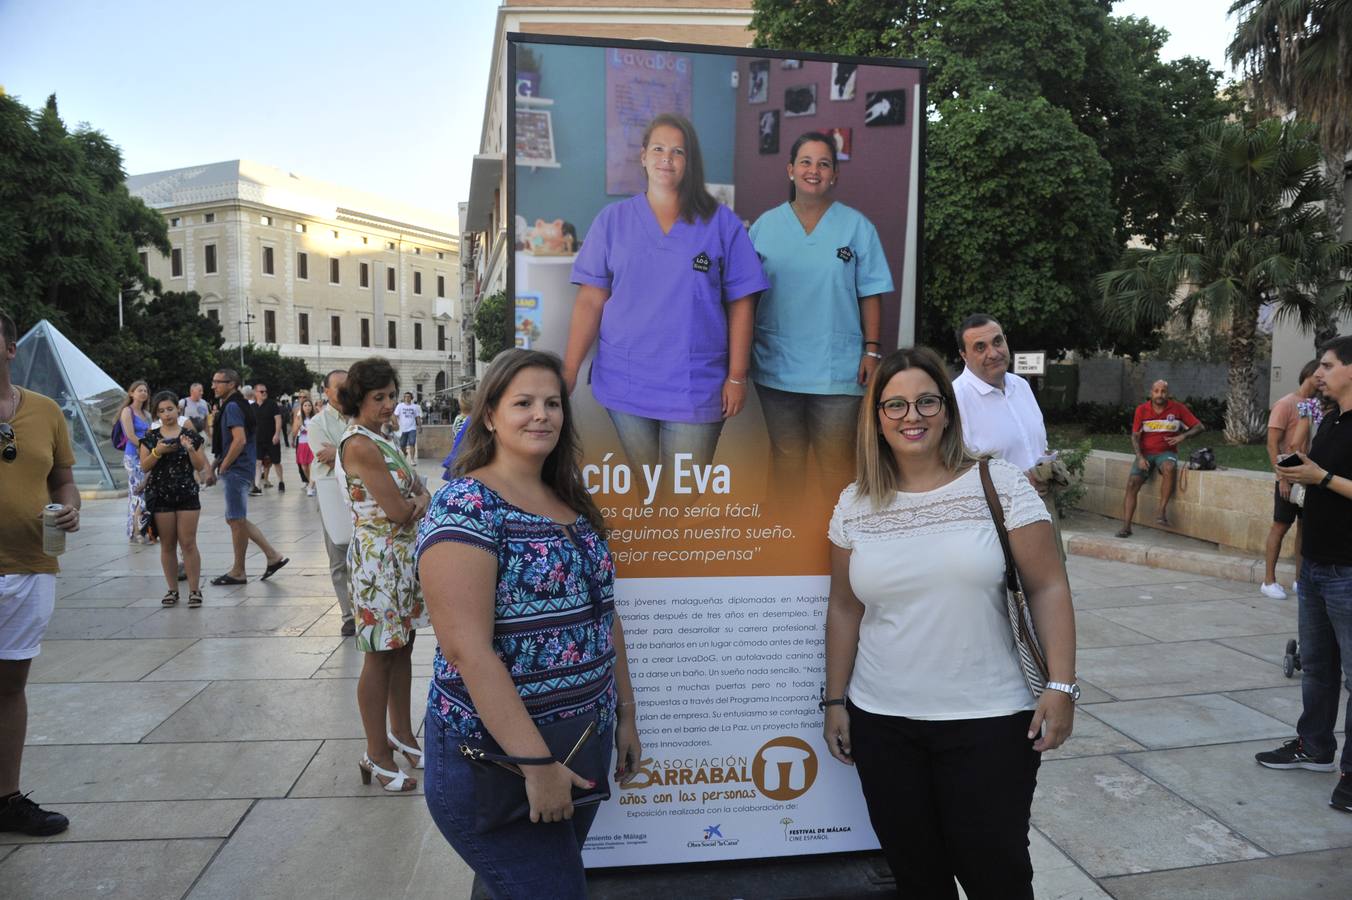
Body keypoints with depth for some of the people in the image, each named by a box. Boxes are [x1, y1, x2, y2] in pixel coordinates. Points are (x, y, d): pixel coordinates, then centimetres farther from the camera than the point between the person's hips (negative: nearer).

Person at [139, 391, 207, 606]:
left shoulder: (190, 435, 2)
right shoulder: (151, 437, 5)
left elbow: (200, 466, -1)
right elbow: (144, 467, -1)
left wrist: (190, 449, -18)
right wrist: (157, 451, -16)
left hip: (187, 494, -2)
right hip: (160, 495, 2)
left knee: (188, 543, -3)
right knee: (167, 545, 7)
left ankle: (194, 589, 2)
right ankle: (172, 589, 16)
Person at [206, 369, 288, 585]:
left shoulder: (232, 407, -13)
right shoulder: (230, 406, 17)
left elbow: (239, 440, -23)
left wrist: (222, 467, -15)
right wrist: (213, 468, 17)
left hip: (235, 470, -10)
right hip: (235, 471, 10)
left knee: (236, 520, -1)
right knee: (236, 519, 14)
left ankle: (238, 572, 8)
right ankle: (273, 556, 15)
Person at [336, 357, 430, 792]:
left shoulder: (381, 440, 12)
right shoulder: (360, 445, -17)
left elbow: (419, 490, 12)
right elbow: (396, 510, -21)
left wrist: (416, 501, -9)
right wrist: (414, 500, -1)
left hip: (404, 555, 9)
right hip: (379, 556, -9)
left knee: (402, 647, 16)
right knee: (380, 655, 1)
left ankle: (401, 733, 30)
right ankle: (377, 756, 13)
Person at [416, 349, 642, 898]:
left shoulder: (573, 506, 7)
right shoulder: (465, 508, -17)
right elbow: (467, 649, -24)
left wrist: (626, 715, 14)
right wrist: (536, 764, -24)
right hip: (496, 757, -7)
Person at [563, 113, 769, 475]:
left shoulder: (722, 222, 1)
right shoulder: (613, 219, 5)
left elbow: (740, 305, 1)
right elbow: (590, 300, 2)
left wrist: (737, 377, -4)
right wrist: (569, 370, -5)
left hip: (695, 387, -1)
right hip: (625, 383, 2)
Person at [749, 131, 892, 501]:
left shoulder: (857, 226, 0)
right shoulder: (765, 225, 4)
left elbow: (870, 294, 1)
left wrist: (872, 349, -6)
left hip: (837, 369, -2)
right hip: (777, 365, 2)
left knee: (836, 460, 3)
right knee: (785, 456, 15)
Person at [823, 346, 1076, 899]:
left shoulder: (999, 485, -6)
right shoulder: (855, 505, 2)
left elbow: (1047, 587, -4)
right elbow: (845, 610, 9)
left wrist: (1060, 685, -11)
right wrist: (835, 700, 9)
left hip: (990, 721, -2)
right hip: (882, 723, 3)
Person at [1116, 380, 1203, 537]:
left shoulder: (1177, 409, 0)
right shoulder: (1142, 410, 2)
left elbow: (1200, 427, 4)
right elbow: (1135, 436, 3)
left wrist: (1183, 436, -16)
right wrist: (1140, 457, -12)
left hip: (1166, 452, -1)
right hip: (1145, 453, 1)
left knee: (1169, 468, -37)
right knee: (1132, 483, -19)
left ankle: (1162, 511, -29)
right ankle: (1126, 527, -20)